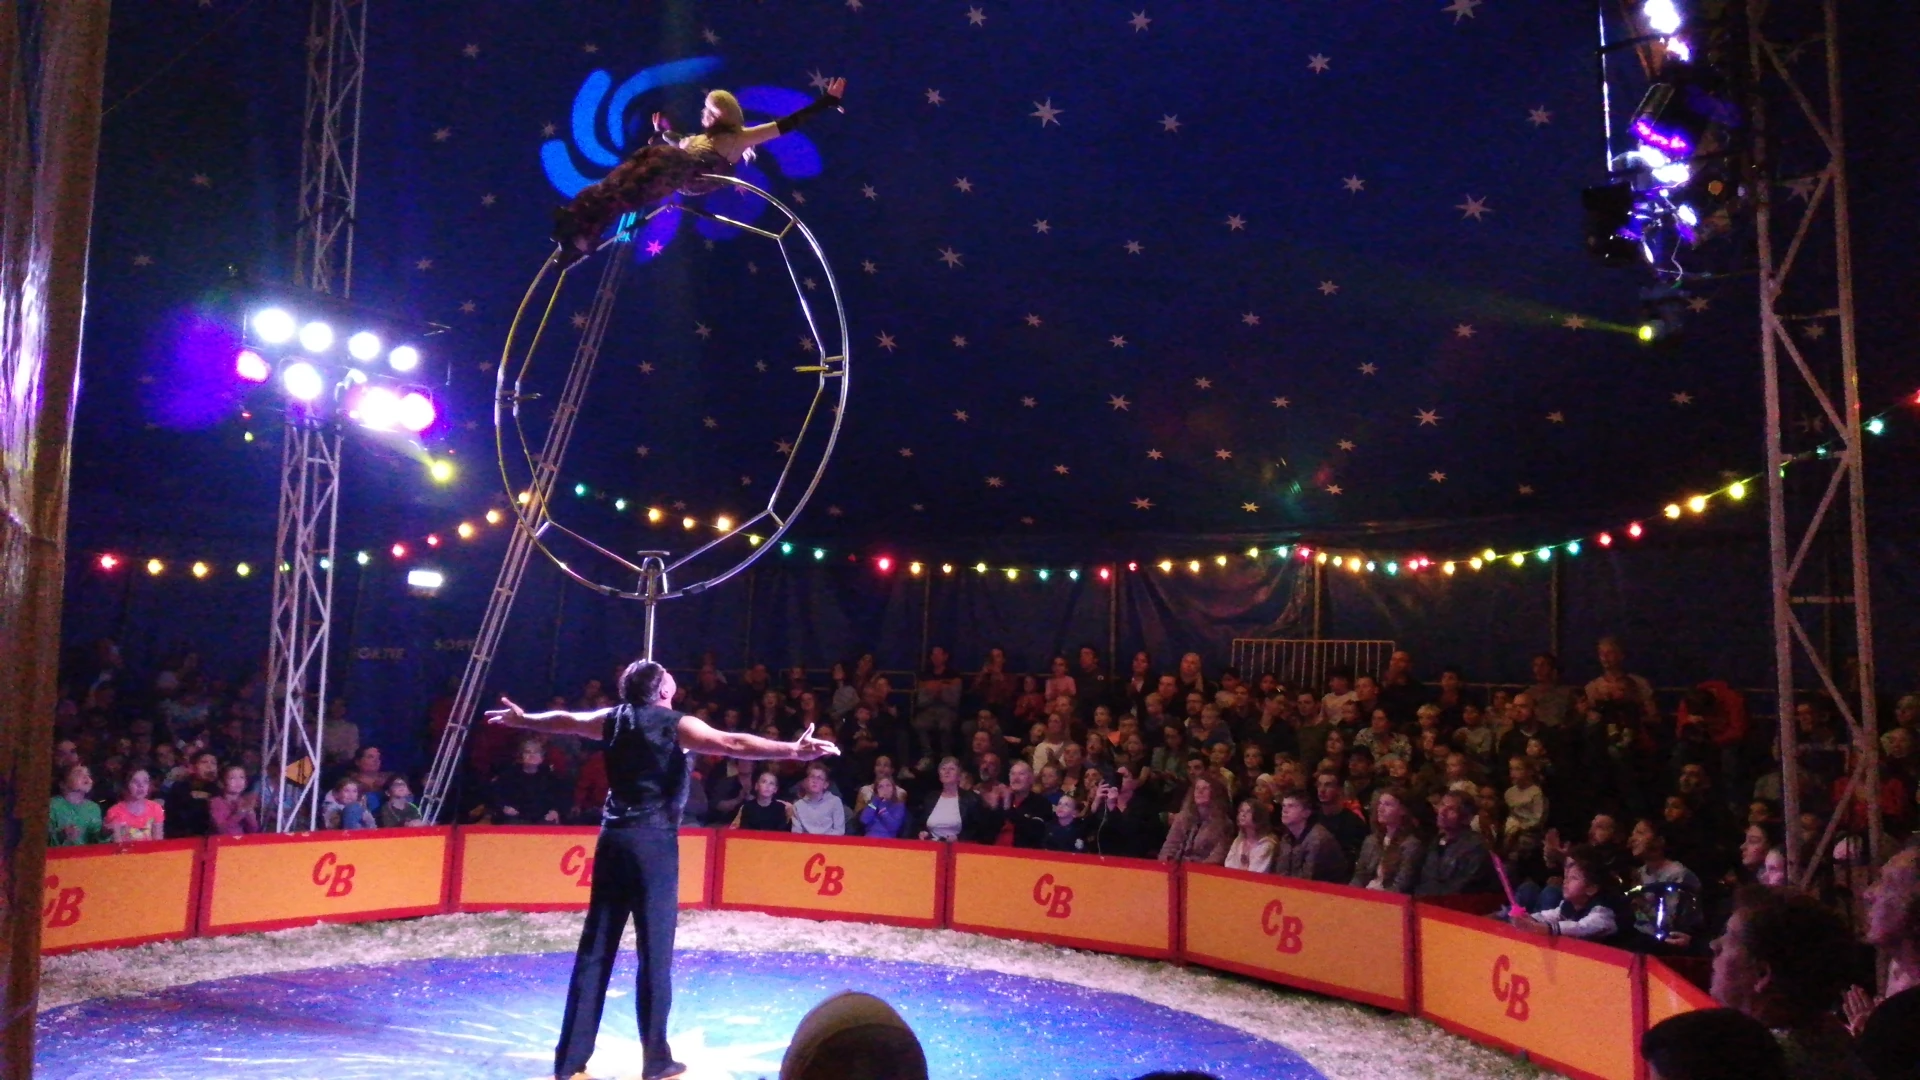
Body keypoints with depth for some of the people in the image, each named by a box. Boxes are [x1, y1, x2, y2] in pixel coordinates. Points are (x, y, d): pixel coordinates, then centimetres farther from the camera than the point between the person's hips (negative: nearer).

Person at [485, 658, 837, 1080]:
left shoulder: (615, 718, 10)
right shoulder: (678, 725, -6)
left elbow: (563, 720, 27)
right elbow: (734, 744, -20)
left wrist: (522, 719, 46)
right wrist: (794, 750, -26)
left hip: (613, 839, 6)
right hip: (654, 842, -6)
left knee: (595, 949, 10)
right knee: (655, 951, 0)